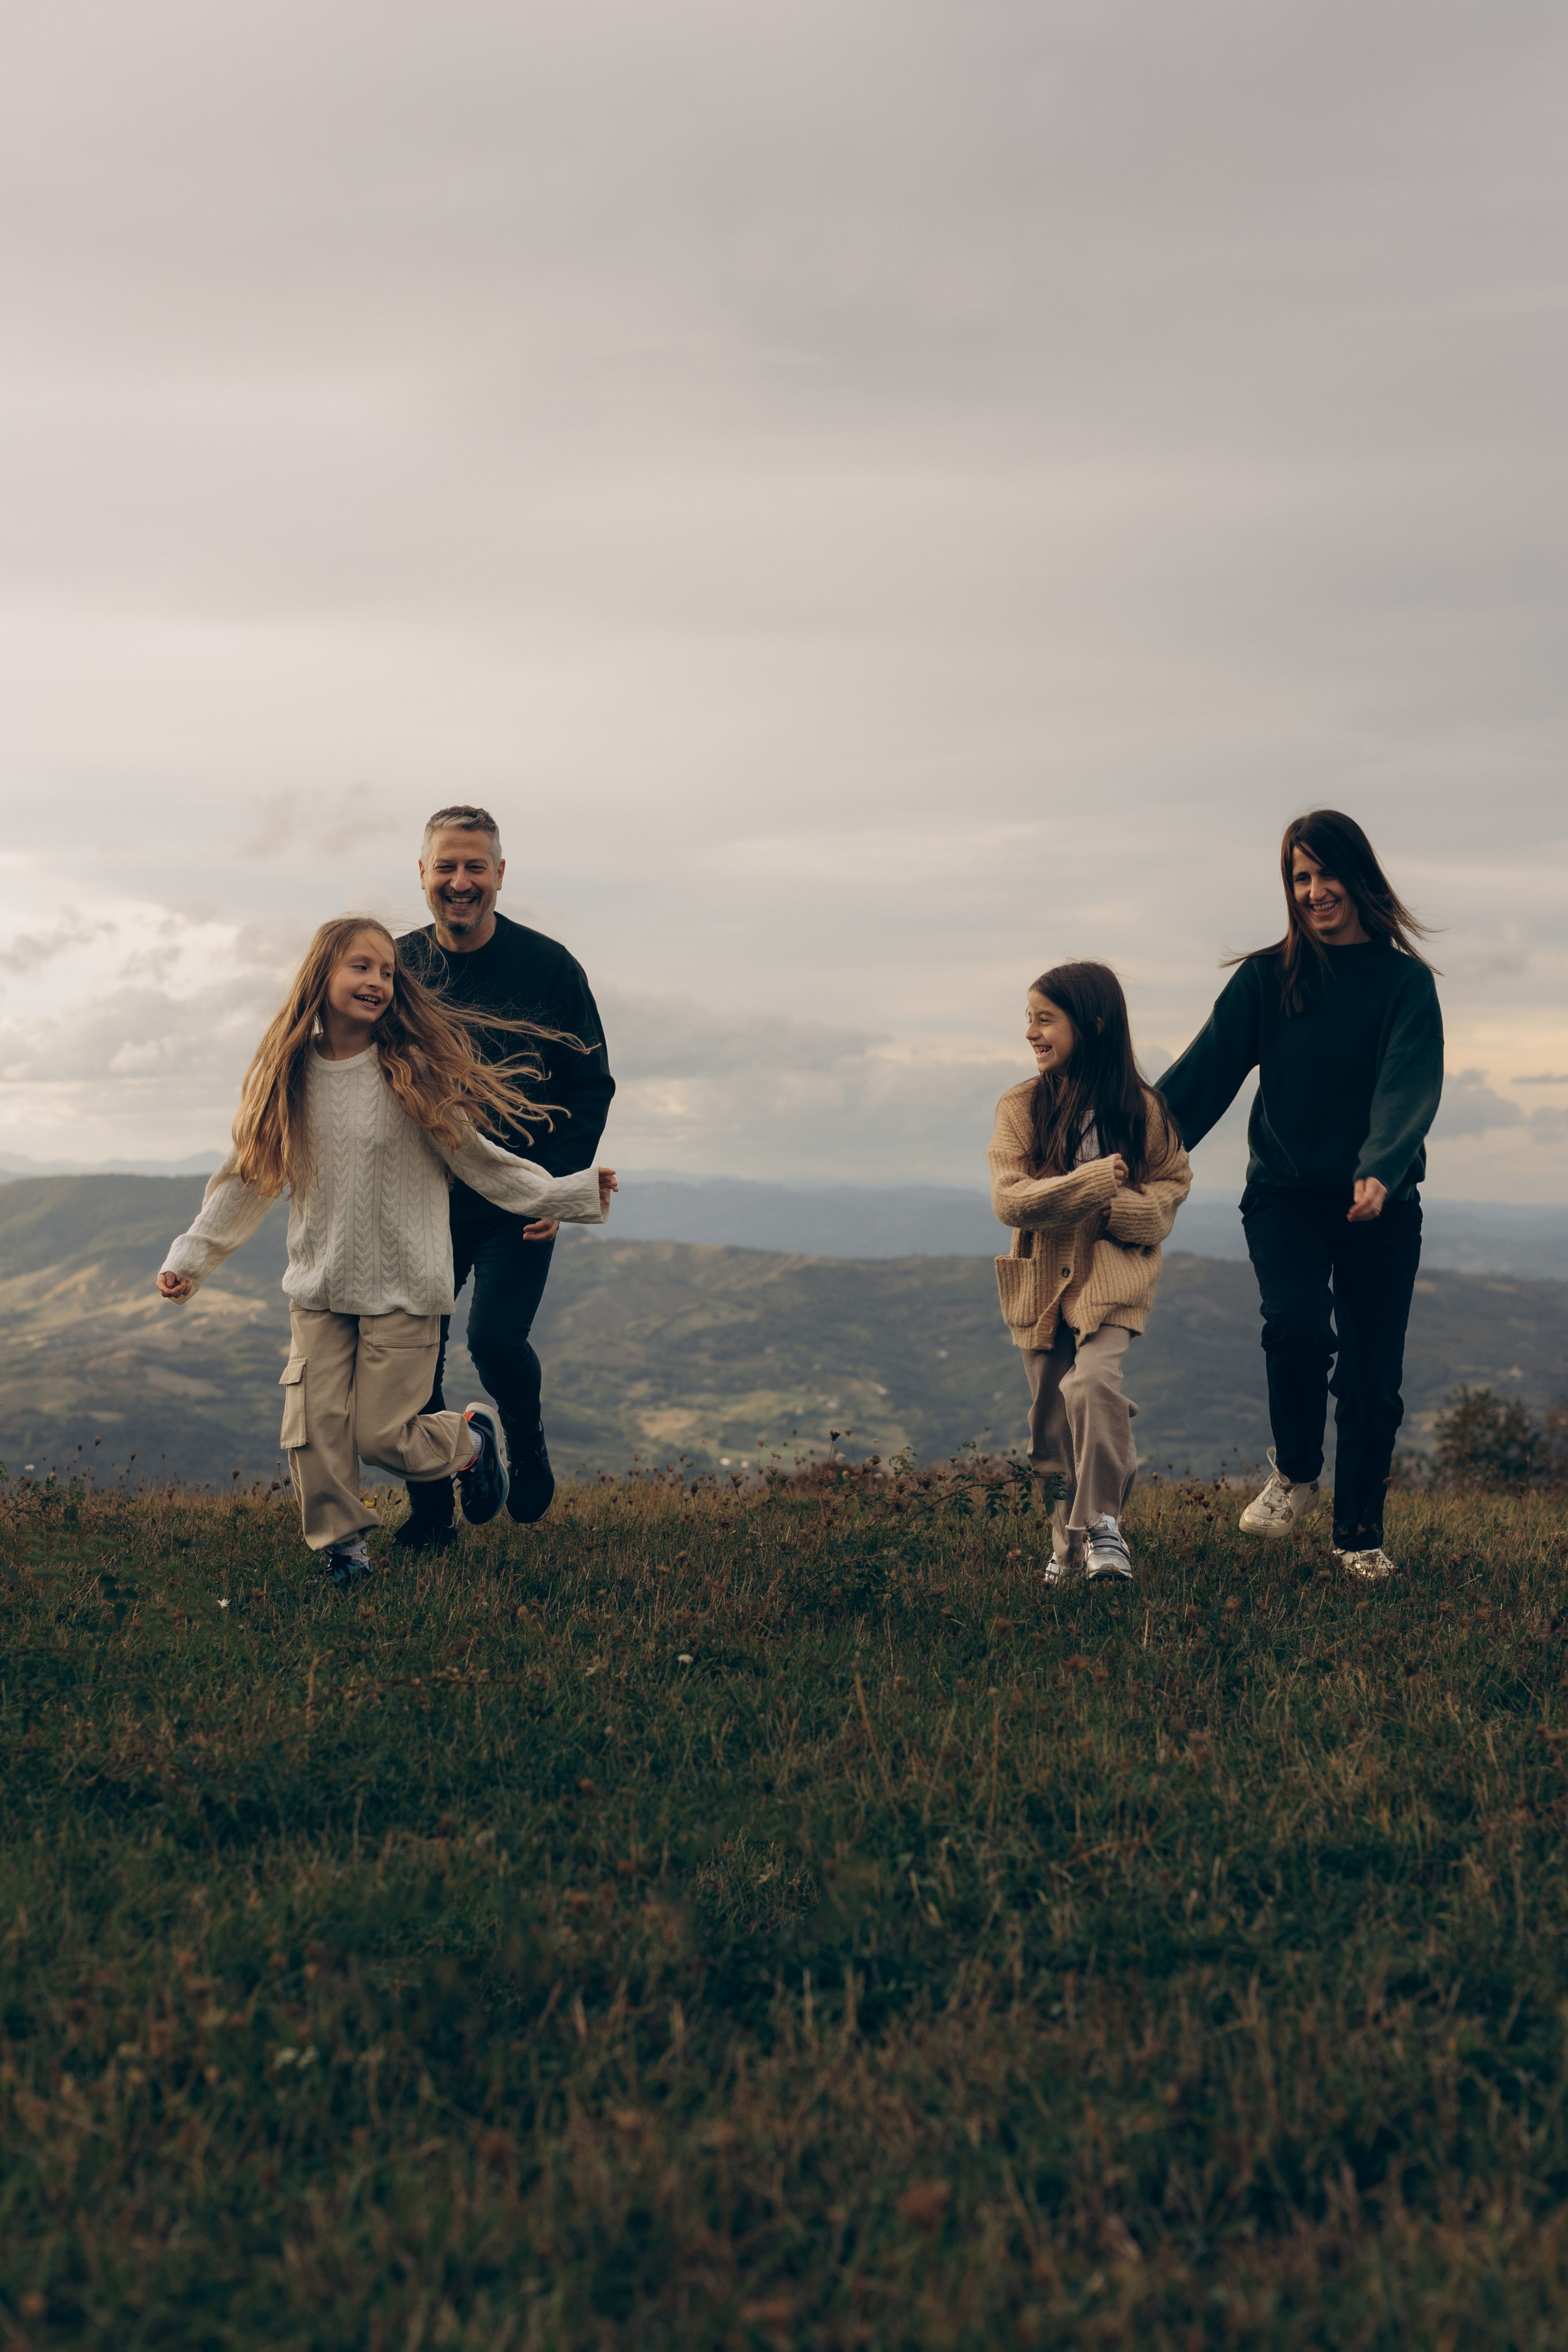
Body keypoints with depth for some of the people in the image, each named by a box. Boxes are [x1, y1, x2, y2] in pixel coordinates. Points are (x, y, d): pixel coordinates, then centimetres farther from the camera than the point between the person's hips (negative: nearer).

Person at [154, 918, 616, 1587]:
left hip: (403, 1287, -3)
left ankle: (471, 1439, 26)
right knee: (314, 1426, -3)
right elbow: (248, 1177, 9)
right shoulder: (288, 1076, 1)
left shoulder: (411, 1072, -8)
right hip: (318, 1288, 3)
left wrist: (572, 1193, -3)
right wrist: (190, 1256, 9)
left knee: (380, 1433, -3)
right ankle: (342, 1545, 15)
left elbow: (476, 1159, -1)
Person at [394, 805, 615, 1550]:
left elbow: (591, 1084, -1)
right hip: (422, 1200, 3)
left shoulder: (548, 966, -6)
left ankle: (527, 1444, 15)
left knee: (495, 1339, -18)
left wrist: (560, 1183, -12)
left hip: (517, 1202, -3)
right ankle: (429, 1513, 19)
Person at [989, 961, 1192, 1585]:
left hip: (1112, 1277, -2)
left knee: (1093, 1382, -26)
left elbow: (1174, 1180, 8)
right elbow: (1009, 1199, -12)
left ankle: (1103, 1523, -12)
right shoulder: (1020, 1108, -4)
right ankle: (1069, 1543, 26)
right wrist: (1093, 1183, -20)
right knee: (1052, 1421, 8)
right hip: (1043, 1281, 2)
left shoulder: (1140, 1108, -4)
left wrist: (1133, 1210, -13)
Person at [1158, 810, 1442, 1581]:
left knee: (1372, 1377, 3)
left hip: (1381, 1205, 0)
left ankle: (1361, 1535, 20)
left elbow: (1409, 1085, -16)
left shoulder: (1404, 981, -2)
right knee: (1299, 1325, -24)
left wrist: (1380, 1170, -34)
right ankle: (1293, 1476, 2)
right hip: (1284, 1192, 0)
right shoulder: (1266, 977, 3)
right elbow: (1205, 1070, 0)